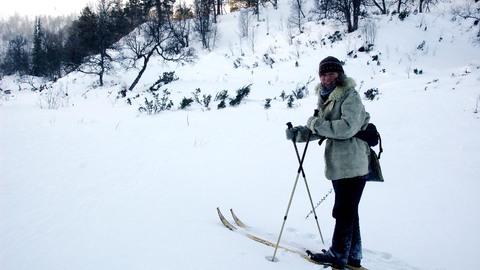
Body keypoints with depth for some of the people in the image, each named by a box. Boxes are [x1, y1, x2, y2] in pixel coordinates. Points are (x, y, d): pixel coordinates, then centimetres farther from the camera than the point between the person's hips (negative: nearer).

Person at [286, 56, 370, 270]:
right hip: (338, 164, 9)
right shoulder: (327, 98, 13)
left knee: (343, 212, 0)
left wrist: (317, 123, -19)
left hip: (352, 166, -9)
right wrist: (299, 133, -2)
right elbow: (322, 131, 15)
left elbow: (348, 127, -26)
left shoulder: (351, 96, -13)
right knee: (348, 211, 17)